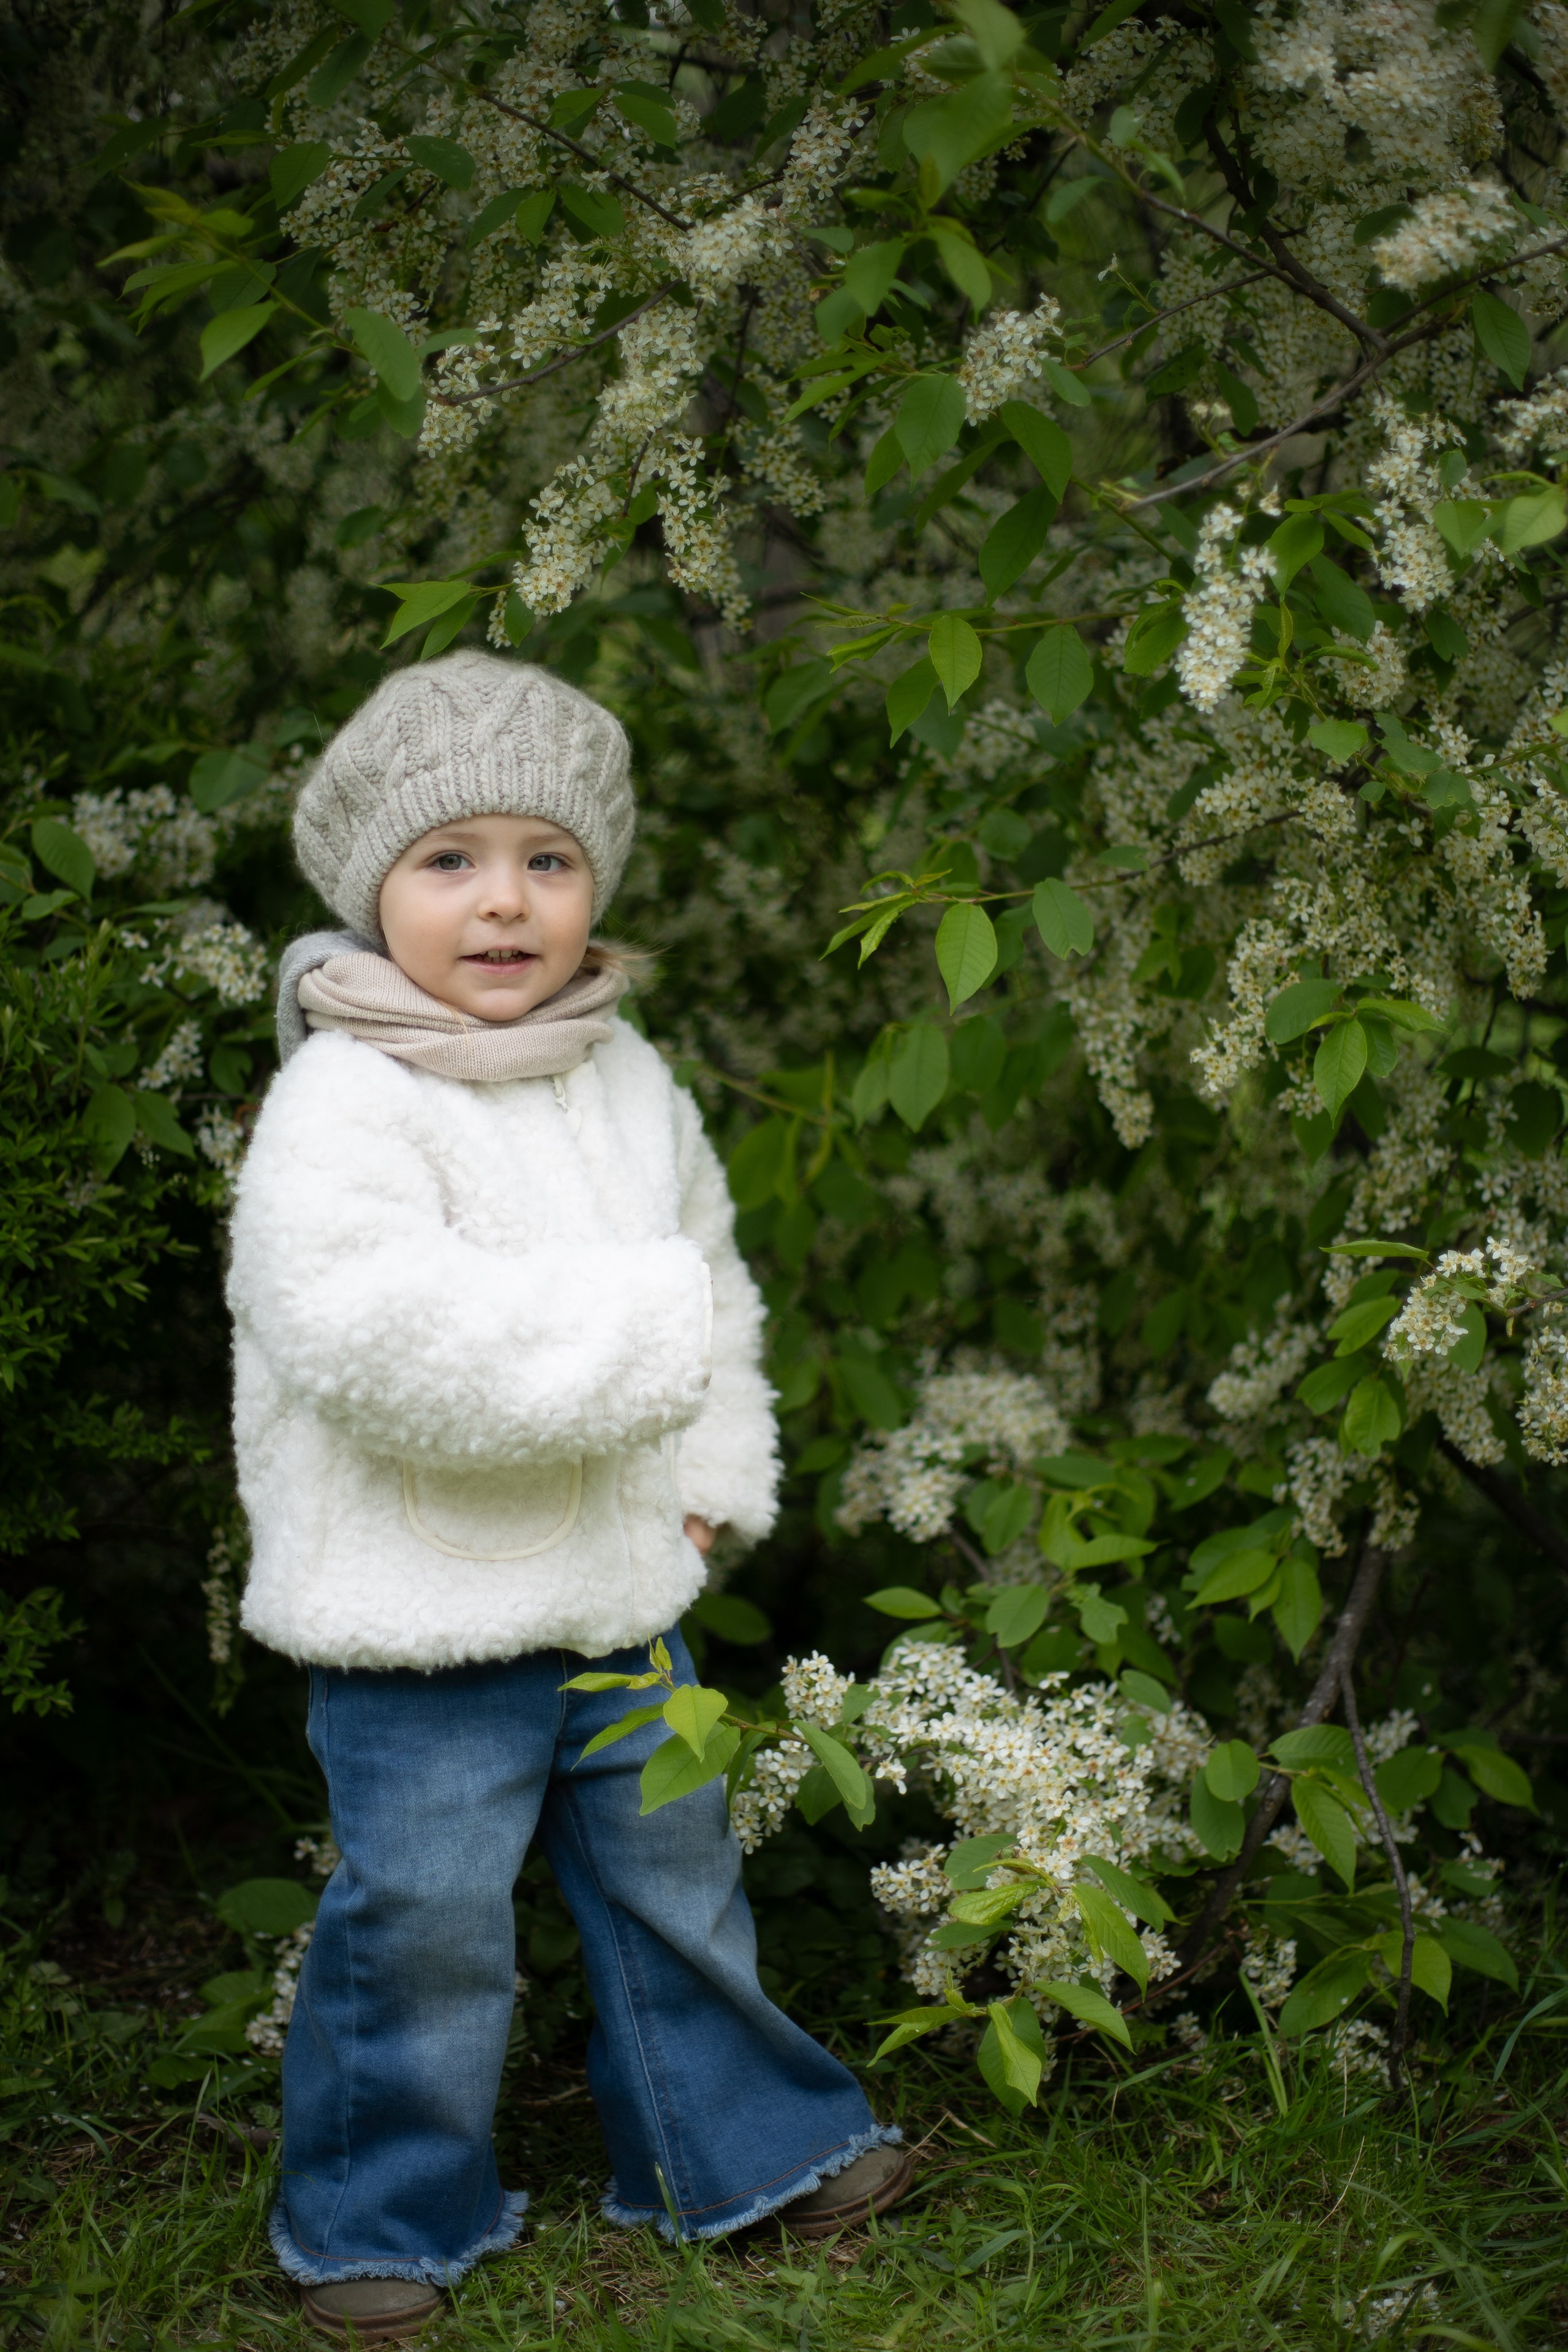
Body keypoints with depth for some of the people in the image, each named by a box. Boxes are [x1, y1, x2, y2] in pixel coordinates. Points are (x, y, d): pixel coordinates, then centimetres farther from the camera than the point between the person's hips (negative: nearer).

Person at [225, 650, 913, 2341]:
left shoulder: (626, 1082, 5)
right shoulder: (339, 1110, -18)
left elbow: (711, 1271, 17)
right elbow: (385, 1335, -31)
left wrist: (714, 1471, 5)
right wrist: (633, 1325, -26)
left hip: (618, 1584, 7)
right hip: (419, 1614, -6)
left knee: (671, 1880, 20)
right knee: (423, 1924, 4)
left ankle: (737, 2144, 39)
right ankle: (382, 2214, 24)